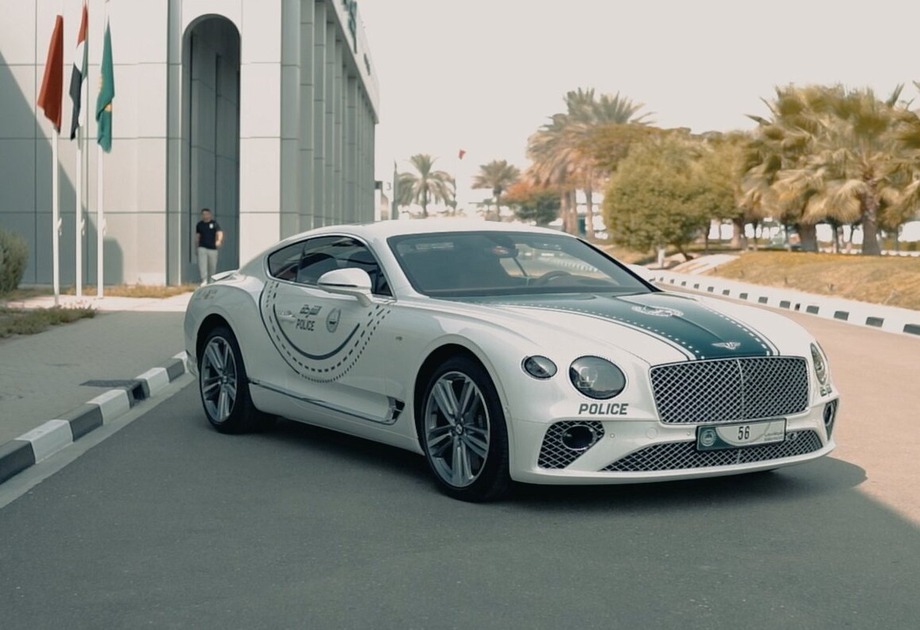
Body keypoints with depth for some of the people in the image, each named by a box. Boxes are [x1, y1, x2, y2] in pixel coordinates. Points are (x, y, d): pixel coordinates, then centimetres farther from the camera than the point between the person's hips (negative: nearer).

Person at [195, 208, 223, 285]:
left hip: (212, 248, -1)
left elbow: (220, 233, -12)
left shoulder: (215, 224, 1)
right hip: (202, 248, 1)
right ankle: (204, 280, -19)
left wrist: (219, 240, -33)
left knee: (212, 266, 5)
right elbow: (197, 236, 16)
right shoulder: (199, 224, 9)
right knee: (202, 264, -15)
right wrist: (196, 247, 16)